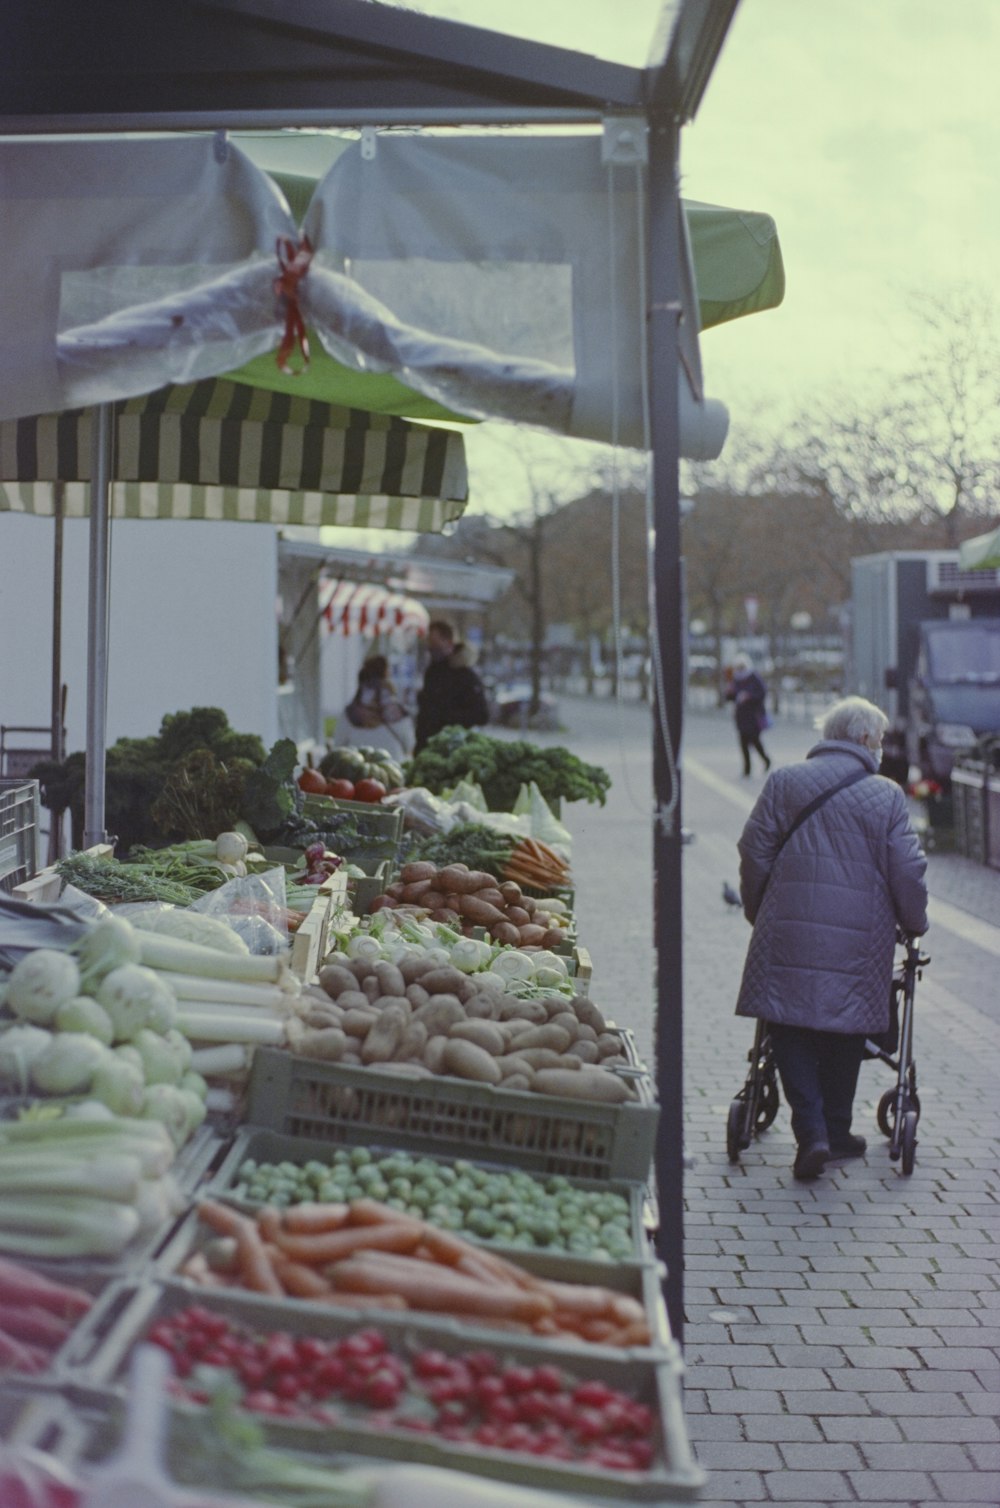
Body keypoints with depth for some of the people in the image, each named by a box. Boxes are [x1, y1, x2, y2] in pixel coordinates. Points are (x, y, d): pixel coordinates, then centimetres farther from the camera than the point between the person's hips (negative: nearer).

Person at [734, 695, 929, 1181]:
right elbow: (907, 872, -1)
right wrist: (915, 923, 17)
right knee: (845, 1031, 14)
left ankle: (811, 1131, -7)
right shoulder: (887, 796, -1)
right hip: (859, 939, 0)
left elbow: (754, 853, 4)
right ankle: (836, 1130, 23)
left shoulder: (784, 781, 3)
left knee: (791, 1028, 6)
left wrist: (757, 912, 19)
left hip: (788, 932, 1)